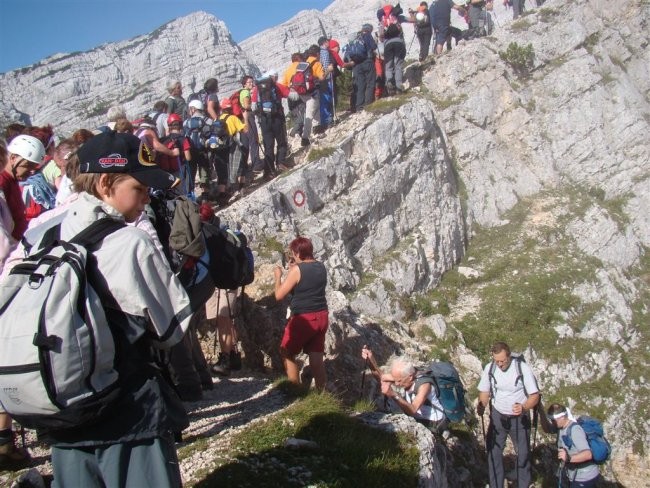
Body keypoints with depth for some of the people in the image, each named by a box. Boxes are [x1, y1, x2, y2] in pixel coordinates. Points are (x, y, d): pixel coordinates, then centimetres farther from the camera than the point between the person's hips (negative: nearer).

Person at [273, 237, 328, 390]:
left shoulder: (297, 269, -13)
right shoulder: (321, 267, 7)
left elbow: (279, 295, -9)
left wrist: (278, 276, 6)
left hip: (303, 318, -6)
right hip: (321, 316, 6)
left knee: (287, 353, 12)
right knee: (316, 357, 10)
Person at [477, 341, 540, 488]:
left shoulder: (523, 368, -21)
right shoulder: (489, 368, -13)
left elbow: (534, 395, -18)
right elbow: (484, 392, -2)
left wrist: (524, 408, -37)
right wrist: (481, 406, -23)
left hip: (519, 418, -2)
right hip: (497, 416, 2)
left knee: (523, 453, 10)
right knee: (493, 451, 3)